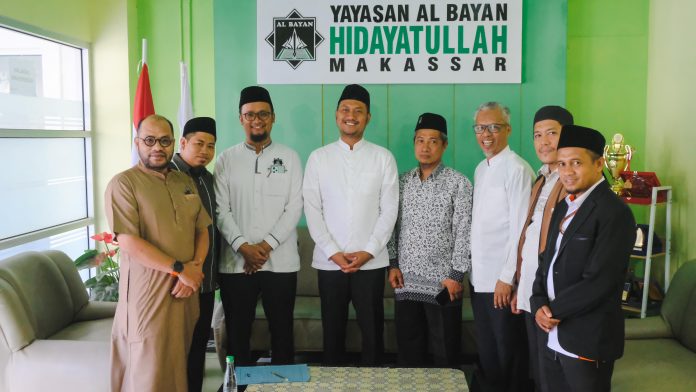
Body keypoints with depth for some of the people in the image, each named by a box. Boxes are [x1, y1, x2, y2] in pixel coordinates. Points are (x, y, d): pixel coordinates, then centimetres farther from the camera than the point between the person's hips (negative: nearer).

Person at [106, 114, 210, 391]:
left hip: (186, 290, 6)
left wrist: (196, 266, -7)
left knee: (179, 367, 15)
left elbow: (202, 229, 12)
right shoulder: (123, 184, -8)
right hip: (148, 295, -6)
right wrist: (180, 269, -16)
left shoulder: (185, 182, 12)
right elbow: (129, 242, -17)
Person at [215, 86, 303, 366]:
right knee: (237, 333, 9)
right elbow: (221, 210, 0)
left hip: (280, 262, 0)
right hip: (235, 263, 1)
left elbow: (294, 208, -2)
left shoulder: (289, 158, 5)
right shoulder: (226, 159, 7)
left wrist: (266, 245, -12)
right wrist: (243, 247, -13)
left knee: (282, 331, 8)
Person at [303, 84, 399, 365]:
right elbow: (312, 210, 0)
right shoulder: (318, 157, 4)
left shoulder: (383, 157, 2)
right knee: (332, 329, 10)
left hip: (371, 261, 0)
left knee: (372, 330, 7)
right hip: (329, 261, 1)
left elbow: (389, 210, -1)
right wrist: (332, 252, -9)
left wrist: (368, 251, -9)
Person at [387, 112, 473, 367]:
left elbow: (464, 232, -7)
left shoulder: (458, 183, -4)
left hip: (442, 283, -4)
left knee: (445, 355, 7)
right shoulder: (403, 181, 9)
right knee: (408, 354, 13)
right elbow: (393, 225, 11)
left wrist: (456, 275, -11)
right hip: (405, 282, 4)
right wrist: (393, 263, 4)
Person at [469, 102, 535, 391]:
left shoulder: (516, 169, -15)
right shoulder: (481, 169, 11)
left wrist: (507, 278, -17)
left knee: (507, 349, 9)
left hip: (503, 280, -7)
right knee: (486, 347, 19)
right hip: (479, 276, 8)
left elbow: (520, 229, -18)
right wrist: (472, 269, 11)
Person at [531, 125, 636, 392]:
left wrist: (553, 310, -12)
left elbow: (598, 282, -21)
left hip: (588, 340, -7)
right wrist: (539, 305, -5)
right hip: (553, 337, 7)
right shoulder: (563, 207, 12)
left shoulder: (614, 212, -15)